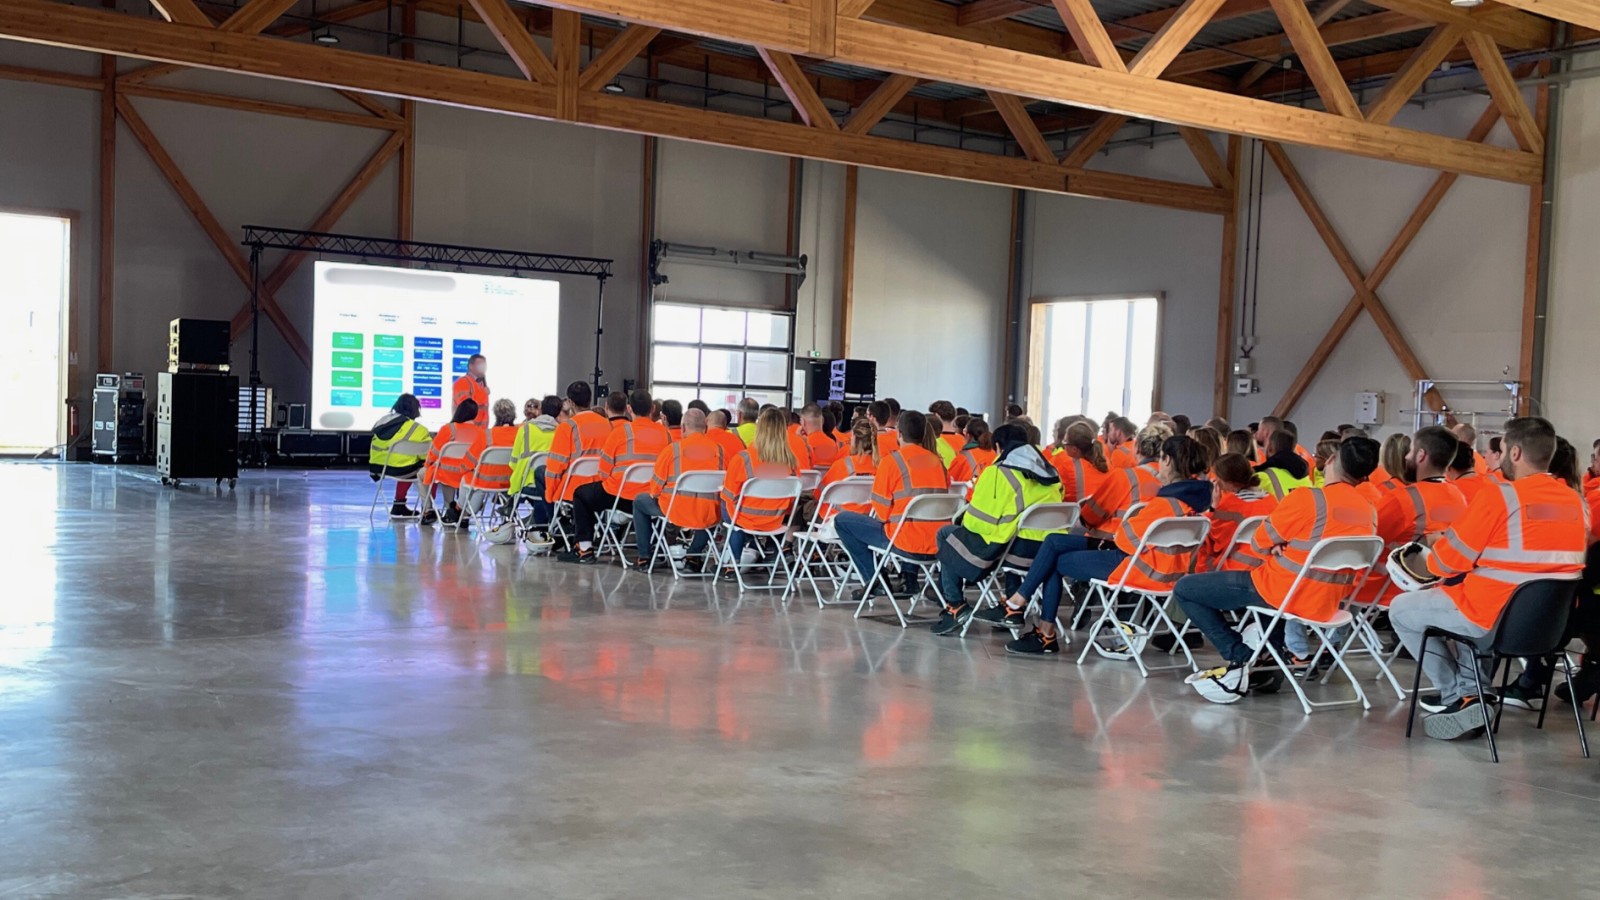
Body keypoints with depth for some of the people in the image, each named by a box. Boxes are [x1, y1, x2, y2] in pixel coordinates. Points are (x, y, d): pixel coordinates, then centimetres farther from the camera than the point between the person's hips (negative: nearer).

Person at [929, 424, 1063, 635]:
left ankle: (956, 606, 12)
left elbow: (974, 522, -6)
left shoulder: (998, 473, -6)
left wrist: (966, 520, 18)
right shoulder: (1050, 474, 11)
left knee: (946, 534, 14)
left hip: (1014, 551, -6)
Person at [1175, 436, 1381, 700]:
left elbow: (1259, 544, -9)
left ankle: (1240, 657, -6)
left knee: (1185, 589, 3)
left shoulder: (1308, 498, -18)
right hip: (1326, 606, 7)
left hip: (1282, 595, -7)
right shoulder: (1369, 512, 1)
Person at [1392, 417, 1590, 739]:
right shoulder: (1576, 501, 5)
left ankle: (1457, 698, 10)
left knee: (1401, 609, 13)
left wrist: (1431, 553, 13)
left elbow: (1450, 562, -9)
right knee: (1464, 596, 34)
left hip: (1498, 620, -7)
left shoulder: (1498, 495, -16)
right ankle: (1470, 690, 24)